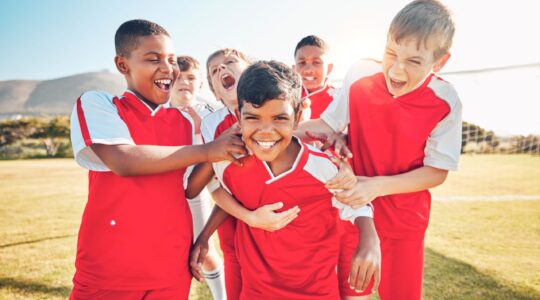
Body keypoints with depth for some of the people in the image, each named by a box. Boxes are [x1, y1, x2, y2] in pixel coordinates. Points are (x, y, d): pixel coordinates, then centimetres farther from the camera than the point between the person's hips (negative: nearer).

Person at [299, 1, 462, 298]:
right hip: (353, 205, 1)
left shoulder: (444, 103, -17)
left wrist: (378, 186, -24)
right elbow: (328, 125, -5)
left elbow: (437, 171, -11)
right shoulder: (360, 75, -14)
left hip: (404, 218, -1)